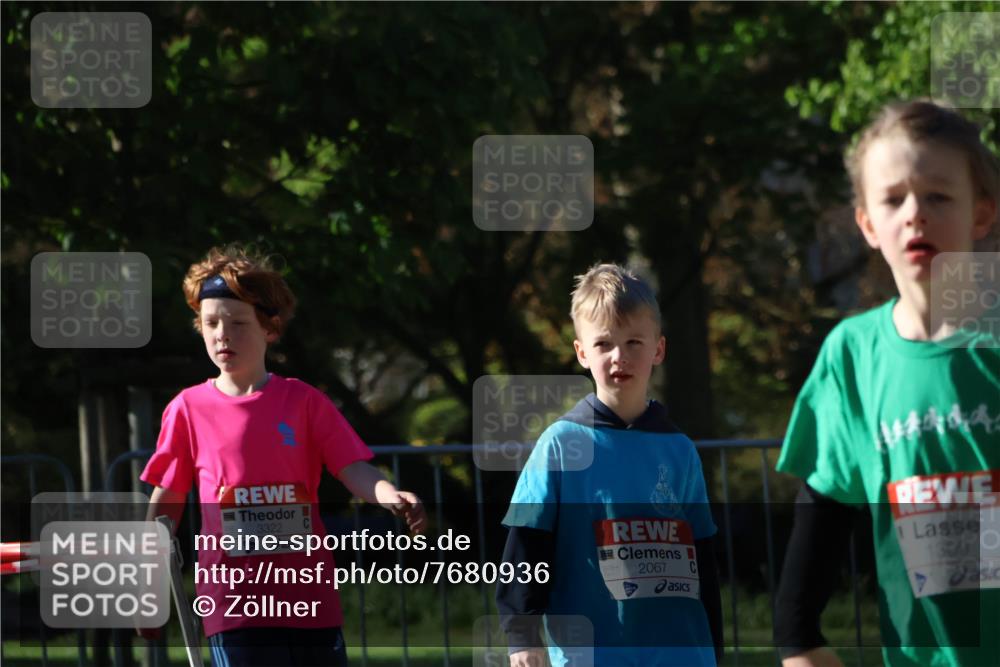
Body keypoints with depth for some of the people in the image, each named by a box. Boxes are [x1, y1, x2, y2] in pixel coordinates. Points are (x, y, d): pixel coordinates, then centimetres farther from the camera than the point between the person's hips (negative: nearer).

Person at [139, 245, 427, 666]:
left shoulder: (304, 402, 4)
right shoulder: (188, 409, 4)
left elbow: (353, 470, -6)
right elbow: (166, 501, 11)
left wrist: (390, 496, -27)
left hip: (310, 596, 2)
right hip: (235, 600, -1)